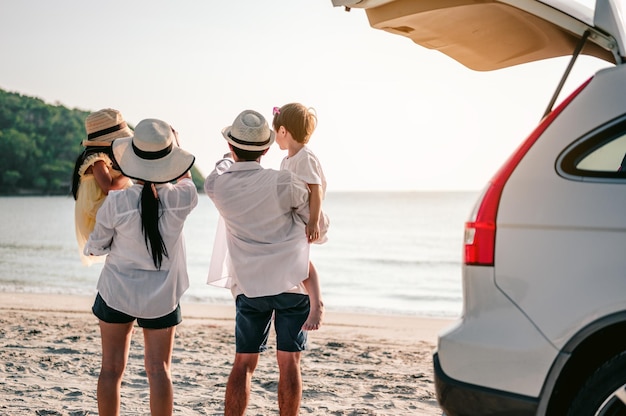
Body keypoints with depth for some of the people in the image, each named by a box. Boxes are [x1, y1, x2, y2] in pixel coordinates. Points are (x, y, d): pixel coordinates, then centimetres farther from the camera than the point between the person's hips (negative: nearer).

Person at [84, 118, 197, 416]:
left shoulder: (115, 203, -18)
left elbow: (95, 248, -4)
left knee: (111, 368, 9)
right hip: (161, 297, 1)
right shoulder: (180, 199, -15)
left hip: (117, 292, -1)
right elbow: (186, 180, 12)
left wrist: (90, 247, 19)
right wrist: (175, 146, 24)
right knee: (158, 369, 7)